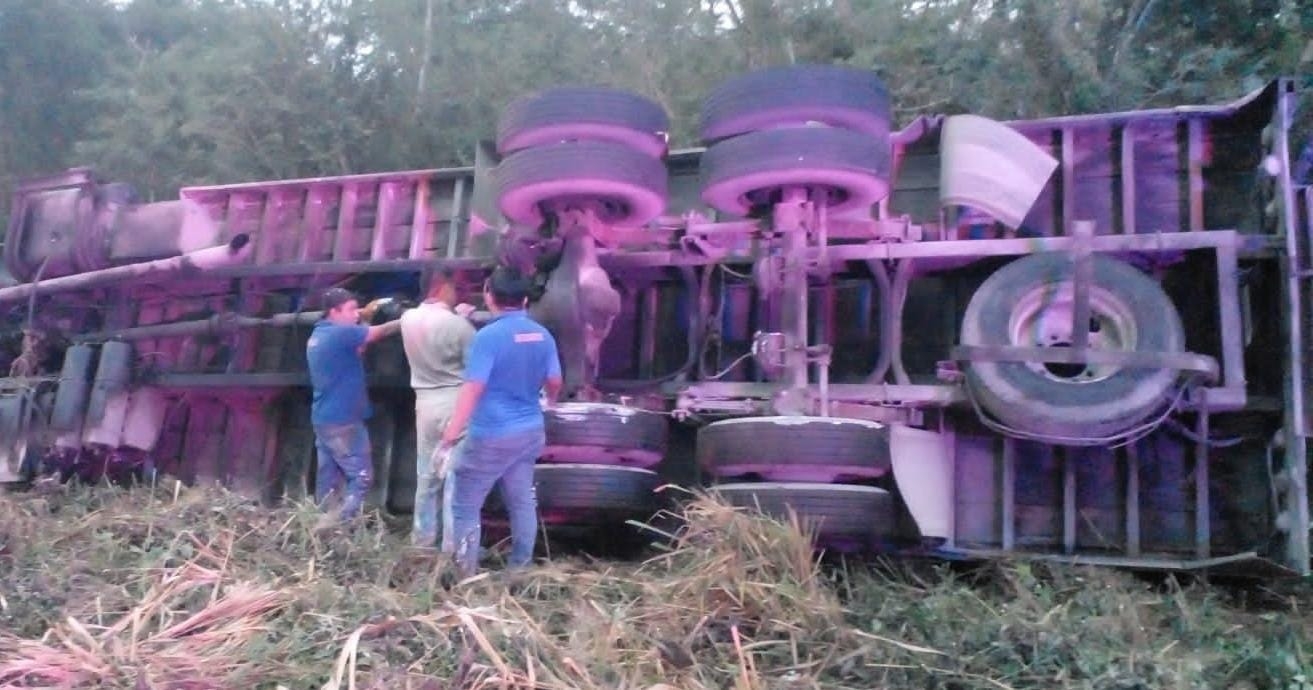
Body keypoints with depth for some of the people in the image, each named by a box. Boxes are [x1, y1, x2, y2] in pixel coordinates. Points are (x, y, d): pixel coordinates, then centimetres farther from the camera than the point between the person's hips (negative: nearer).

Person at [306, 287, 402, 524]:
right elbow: (381, 332, -12)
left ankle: (326, 524, 16)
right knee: (361, 476, -6)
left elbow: (354, 350, 20)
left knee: (328, 477, 12)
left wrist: (365, 316, 13)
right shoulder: (339, 333, -16)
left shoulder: (319, 334, 12)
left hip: (323, 418, 10)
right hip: (342, 420, -10)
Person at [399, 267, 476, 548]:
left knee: (426, 476, 16)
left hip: (425, 403, 6)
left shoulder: (408, 319, 1)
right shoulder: (458, 326, -17)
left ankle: (422, 539, 26)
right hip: (456, 403, -6)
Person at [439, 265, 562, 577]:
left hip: (491, 436, -7)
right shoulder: (542, 335, 2)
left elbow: (472, 390, -22)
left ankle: (466, 576, 5)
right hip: (530, 432, 7)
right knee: (522, 502, 16)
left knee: (464, 506, 4)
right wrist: (547, 401, 34)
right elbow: (555, 382, 11)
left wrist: (449, 437, -21)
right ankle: (520, 569, 24)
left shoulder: (488, 336, -18)